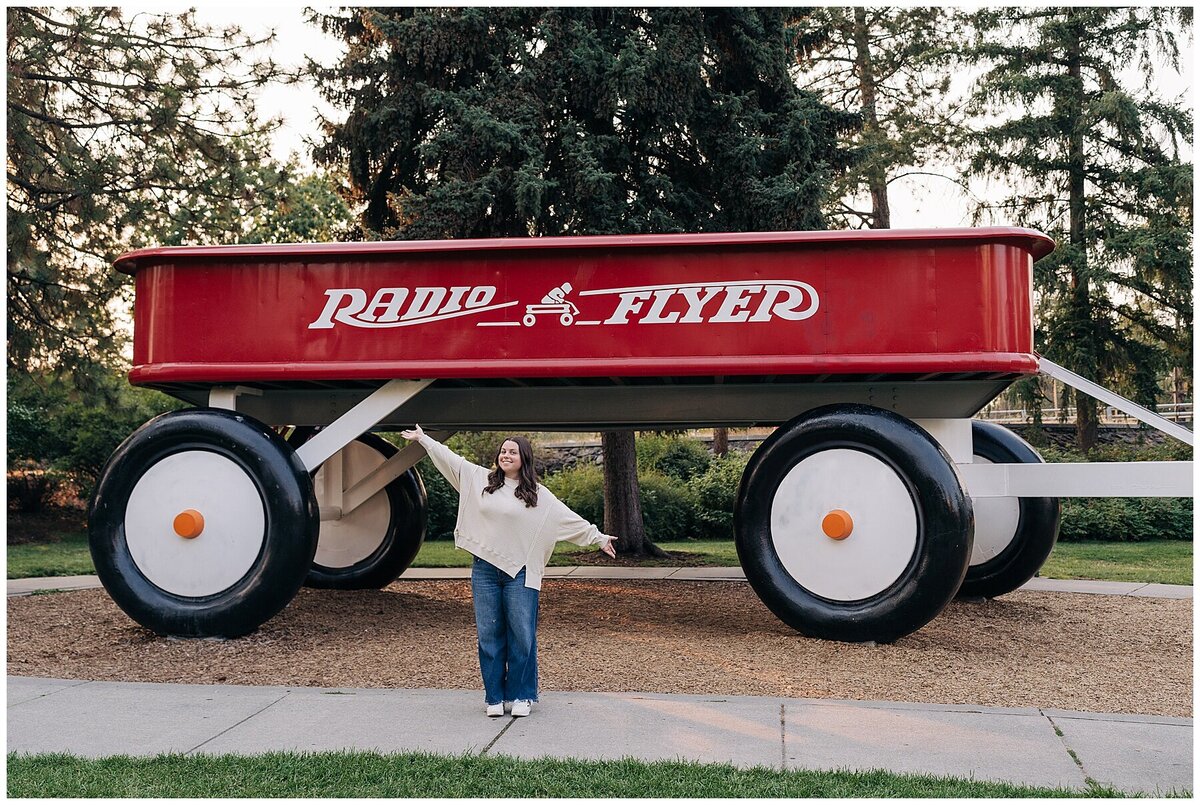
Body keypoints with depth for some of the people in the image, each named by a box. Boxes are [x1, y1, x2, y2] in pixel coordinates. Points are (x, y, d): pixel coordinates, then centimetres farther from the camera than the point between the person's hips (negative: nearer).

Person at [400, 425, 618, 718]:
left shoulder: (538, 495, 4)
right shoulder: (480, 479, 9)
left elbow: (570, 519, 8)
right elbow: (452, 459, 13)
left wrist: (598, 537, 7)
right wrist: (424, 439, 14)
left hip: (519, 573, -2)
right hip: (484, 570, 2)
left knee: (522, 636, 0)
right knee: (489, 636, 5)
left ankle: (522, 696, 13)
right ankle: (495, 697, 15)